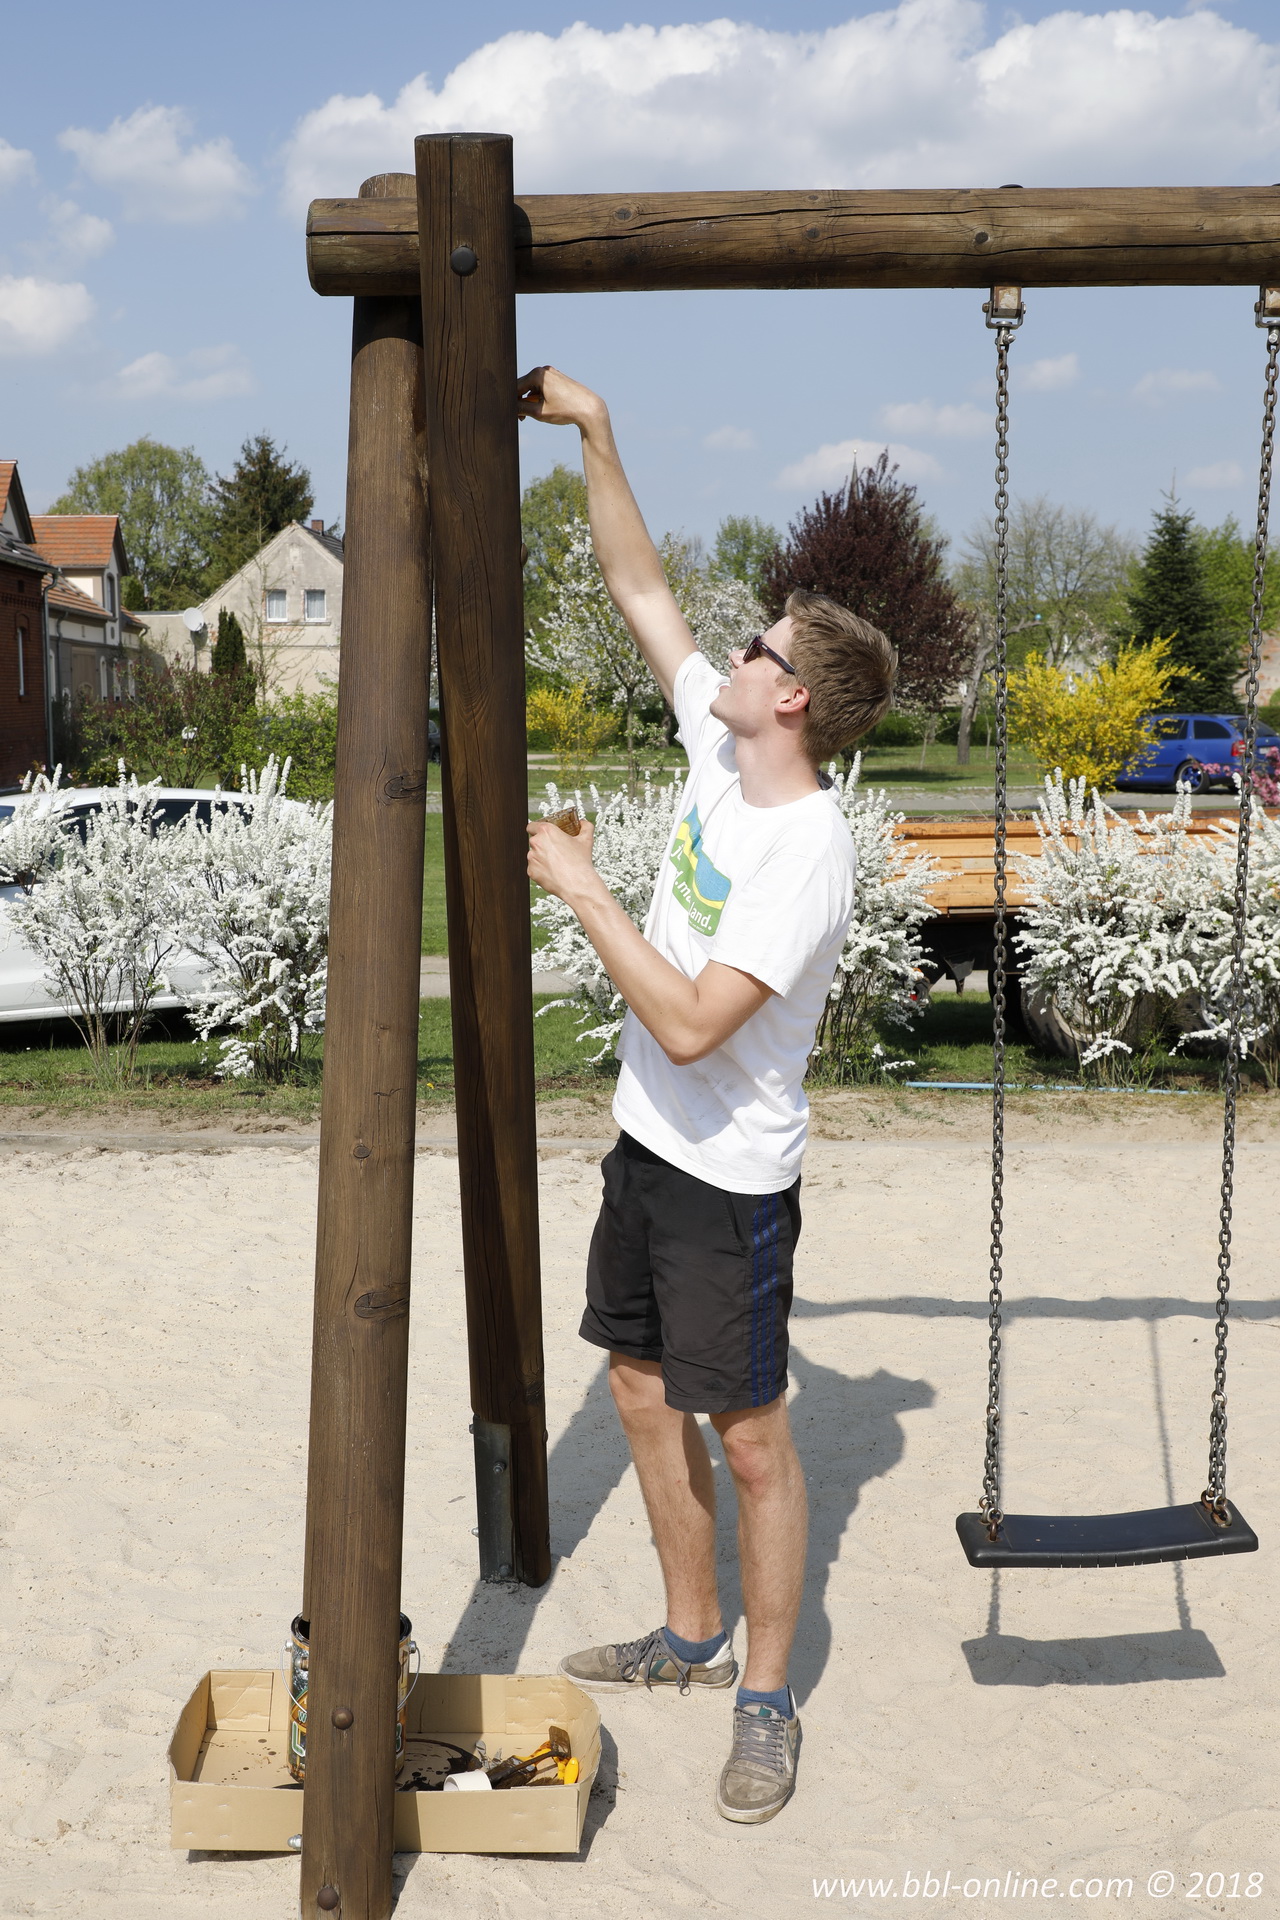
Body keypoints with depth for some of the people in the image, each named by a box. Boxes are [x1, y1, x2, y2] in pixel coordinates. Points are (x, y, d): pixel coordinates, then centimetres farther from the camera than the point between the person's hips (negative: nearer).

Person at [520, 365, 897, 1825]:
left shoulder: (805, 850, -25)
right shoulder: (718, 749, -1)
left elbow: (691, 1023, -32)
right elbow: (638, 587, 7)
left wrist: (582, 890, -24)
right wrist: (593, 432, 2)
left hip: (730, 1179, -9)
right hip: (648, 1145, 9)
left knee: (747, 1431, 3)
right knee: (643, 1389, 17)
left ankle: (767, 1699, 19)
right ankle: (691, 1636, 35)